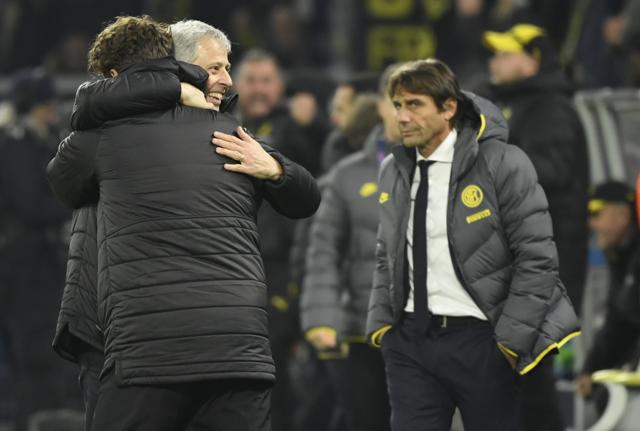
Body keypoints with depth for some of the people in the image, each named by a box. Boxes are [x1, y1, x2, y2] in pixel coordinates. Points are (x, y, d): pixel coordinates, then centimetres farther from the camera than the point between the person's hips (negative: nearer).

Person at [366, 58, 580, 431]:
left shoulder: (502, 164, -8)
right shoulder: (394, 171, 10)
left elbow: (537, 258, -9)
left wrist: (510, 340, -12)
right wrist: (381, 323, 8)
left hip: (481, 341, -5)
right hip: (410, 340, 5)